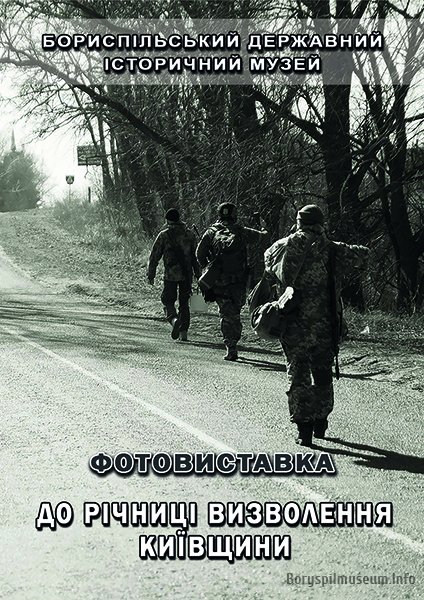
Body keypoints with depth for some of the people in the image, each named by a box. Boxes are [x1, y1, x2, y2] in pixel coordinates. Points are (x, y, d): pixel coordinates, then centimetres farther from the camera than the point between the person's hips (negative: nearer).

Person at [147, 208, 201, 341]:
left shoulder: (164, 235, -3)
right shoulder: (189, 234, 8)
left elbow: (154, 256, -1)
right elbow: (196, 256, 9)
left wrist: (151, 275, 6)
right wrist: (198, 274, 13)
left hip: (171, 275, -3)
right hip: (187, 275, 3)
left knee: (168, 301, 6)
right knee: (184, 303, 11)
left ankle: (174, 319, -23)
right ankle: (183, 332, 7)